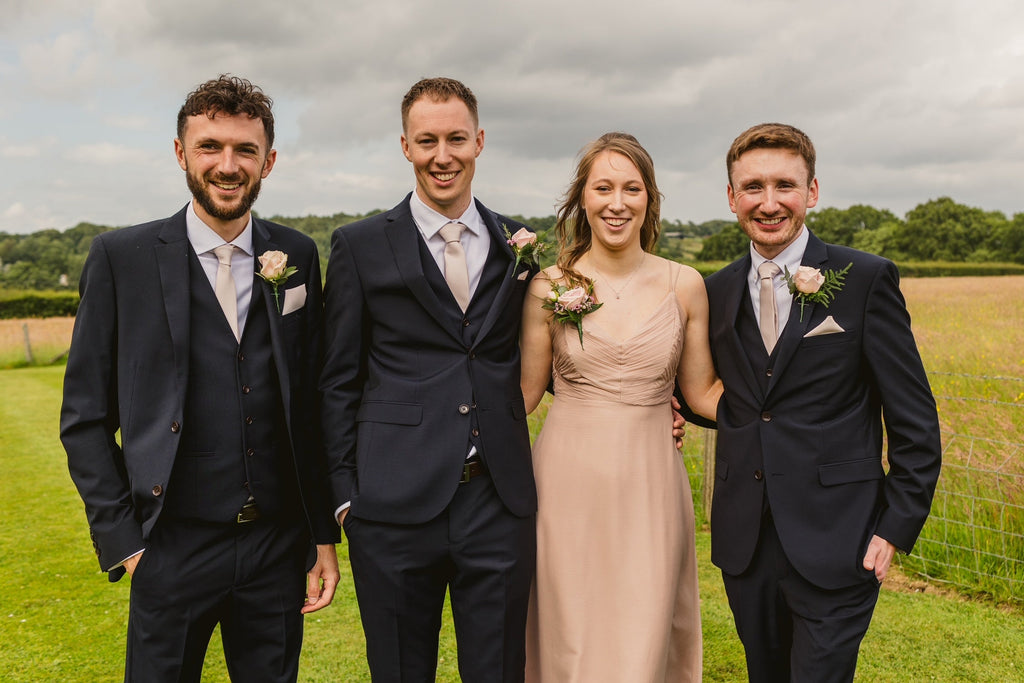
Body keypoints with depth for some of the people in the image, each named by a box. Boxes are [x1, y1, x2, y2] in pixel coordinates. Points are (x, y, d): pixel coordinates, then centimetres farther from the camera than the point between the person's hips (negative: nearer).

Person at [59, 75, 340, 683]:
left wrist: (323, 535, 5)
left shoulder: (298, 258, 3)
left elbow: (313, 402, 6)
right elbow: (85, 417, -1)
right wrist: (123, 541, -5)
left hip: (279, 545, 2)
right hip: (173, 550, -2)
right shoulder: (122, 258, -4)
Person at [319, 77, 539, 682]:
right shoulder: (360, 246, 2)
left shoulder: (519, 245, 9)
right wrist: (346, 495, -1)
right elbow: (340, 383, 3)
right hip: (396, 505, -1)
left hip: (500, 503, 2)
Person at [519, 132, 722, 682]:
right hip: (568, 486, 0)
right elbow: (525, 392, 6)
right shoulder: (550, 286, 0)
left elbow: (702, 395, 7)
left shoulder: (684, 285, 1)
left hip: (648, 490, 1)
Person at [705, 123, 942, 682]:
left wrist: (897, 527, -9)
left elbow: (915, 420, -5)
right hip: (743, 545, 5)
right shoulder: (717, 292, 6)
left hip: (834, 545, -4)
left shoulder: (866, 280, -6)